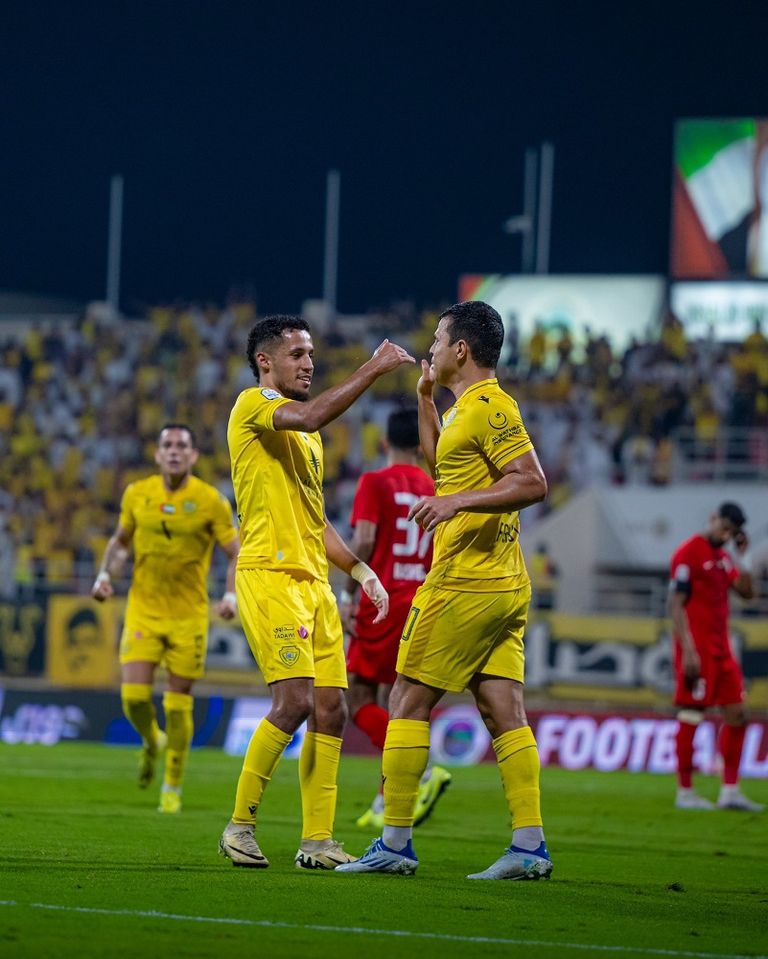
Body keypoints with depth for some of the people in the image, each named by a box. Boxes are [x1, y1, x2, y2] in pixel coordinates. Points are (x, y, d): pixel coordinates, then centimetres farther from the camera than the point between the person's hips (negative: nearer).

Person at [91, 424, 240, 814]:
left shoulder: (211, 501, -7)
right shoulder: (136, 494, 1)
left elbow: (237, 554, -3)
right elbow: (120, 540, 18)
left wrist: (231, 595, -20)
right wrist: (105, 574, 1)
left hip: (189, 616, -2)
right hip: (143, 610, 2)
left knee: (178, 703, 0)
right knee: (134, 696, -10)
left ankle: (173, 788, 16)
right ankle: (151, 742, 24)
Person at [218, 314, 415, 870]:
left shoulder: (309, 436, 24)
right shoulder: (253, 405, -3)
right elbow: (310, 416, -25)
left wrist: (359, 569, 19)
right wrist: (374, 369, -21)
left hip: (313, 581, 9)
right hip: (269, 574, -9)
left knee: (331, 708, 1)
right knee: (295, 701, -17)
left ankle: (318, 840, 4)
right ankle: (241, 825, -6)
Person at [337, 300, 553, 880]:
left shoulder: (488, 407, -13)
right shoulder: (472, 407, 17)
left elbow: (533, 483, -21)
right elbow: (442, 464, 34)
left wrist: (459, 501, -27)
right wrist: (425, 397, 30)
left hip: (465, 582, -9)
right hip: (504, 586, 9)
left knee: (409, 701, -2)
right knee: (503, 711, 4)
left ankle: (395, 842, -1)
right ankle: (530, 846, -2)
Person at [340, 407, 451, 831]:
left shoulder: (375, 482, -5)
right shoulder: (435, 490, 10)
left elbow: (364, 541, -15)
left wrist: (348, 595, -9)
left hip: (381, 604, -6)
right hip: (420, 604, 6)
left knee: (360, 701, -2)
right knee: (392, 704, 13)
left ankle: (424, 770, -21)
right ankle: (386, 804, 12)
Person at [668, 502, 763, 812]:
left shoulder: (723, 557, 15)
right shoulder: (688, 553, -10)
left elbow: (746, 591, 11)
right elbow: (676, 605, -15)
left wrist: (743, 556, 3)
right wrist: (688, 651, -21)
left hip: (721, 650, 9)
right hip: (697, 651, -9)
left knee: (736, 714, 5)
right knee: (690, 718, -3)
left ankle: (730, 791, 8)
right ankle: (685, 792, 4)